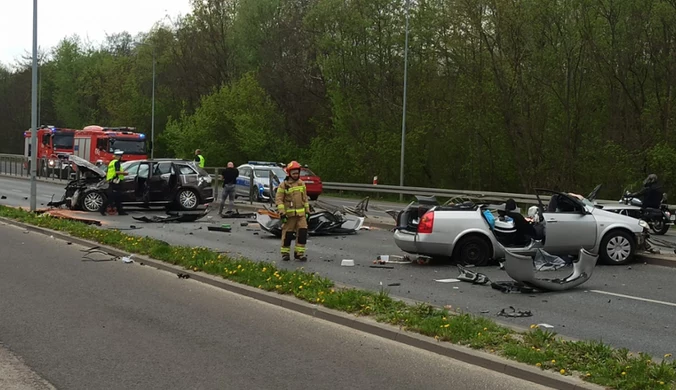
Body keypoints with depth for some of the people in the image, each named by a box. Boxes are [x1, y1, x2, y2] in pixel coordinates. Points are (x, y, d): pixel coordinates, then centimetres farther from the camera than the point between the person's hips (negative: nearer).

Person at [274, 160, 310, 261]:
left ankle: (299, 253, 5)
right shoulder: (283, 185, -6)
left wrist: (307, 211, 15)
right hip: (289, 214, -4)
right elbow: (278, 199, -8)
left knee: (303, 232, -4)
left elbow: (305, 198, 17)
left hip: (301, 214, 4)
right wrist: (282, 212, -15)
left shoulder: (301, 184, 10)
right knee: (287, 234, 3)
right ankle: (285, 253, 15)